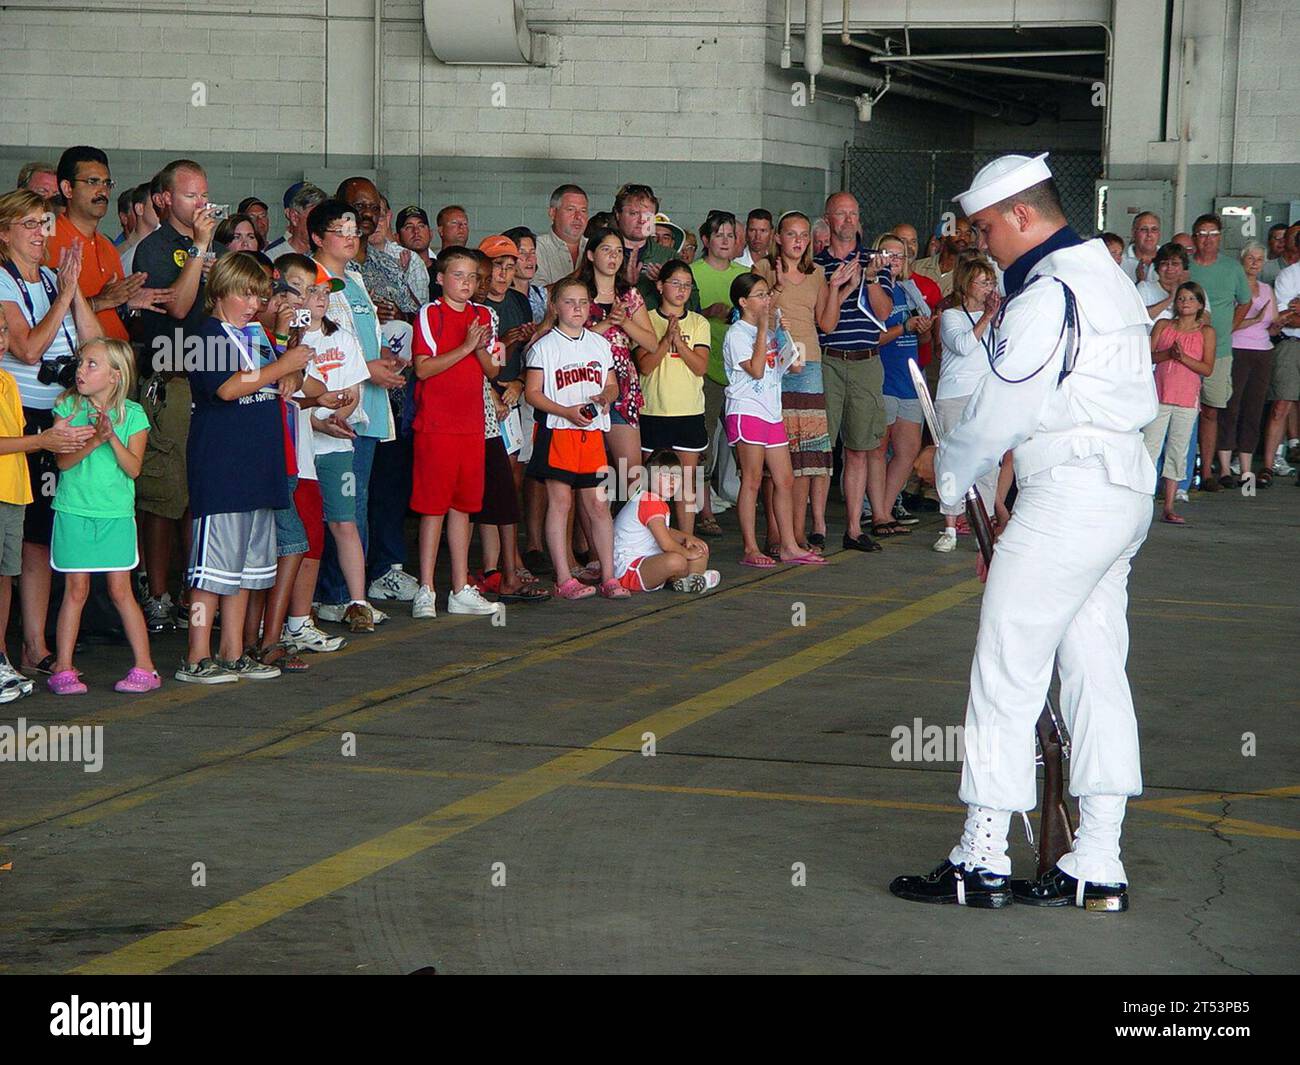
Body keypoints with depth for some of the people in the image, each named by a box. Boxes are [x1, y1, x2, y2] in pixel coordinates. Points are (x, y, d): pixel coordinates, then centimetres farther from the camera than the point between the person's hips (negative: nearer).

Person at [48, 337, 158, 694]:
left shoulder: (132, 414, 0)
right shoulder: (68, 407, 1)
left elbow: (133, 468, -7)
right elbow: (63, 460, -8)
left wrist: (113, 437, -21)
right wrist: (95, 440, -21)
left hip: (116, 514, 0)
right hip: (74, 511, 0)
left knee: (121, 590, 0)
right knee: (75, 589, 2)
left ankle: (145, 667, 7)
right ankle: (63, 668, 8)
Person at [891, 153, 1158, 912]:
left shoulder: (1048, 292, -14)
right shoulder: (1108, 275, 16)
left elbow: (1000, 412, -14)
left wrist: (951, 474, 5)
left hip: (1067, 499, -10)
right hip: (1126, 490, 10)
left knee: (1007, 675, -4)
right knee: (1097, 671, 9)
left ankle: (983, 861, 0)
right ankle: (1098, 867, 11)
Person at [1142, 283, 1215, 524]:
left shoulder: (1206, 332, 4)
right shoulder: (1163, 325, 7)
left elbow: (1207, 369, -3)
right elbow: (1147, 356, 0)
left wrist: (1183, 357, -16)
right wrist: (1168, 353, -17)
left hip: (1187, 399, 0)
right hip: (1159, 396, 0)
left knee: (1178, 451, 4)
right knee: (1150, 446, -6)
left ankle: (1168, 508, 9)